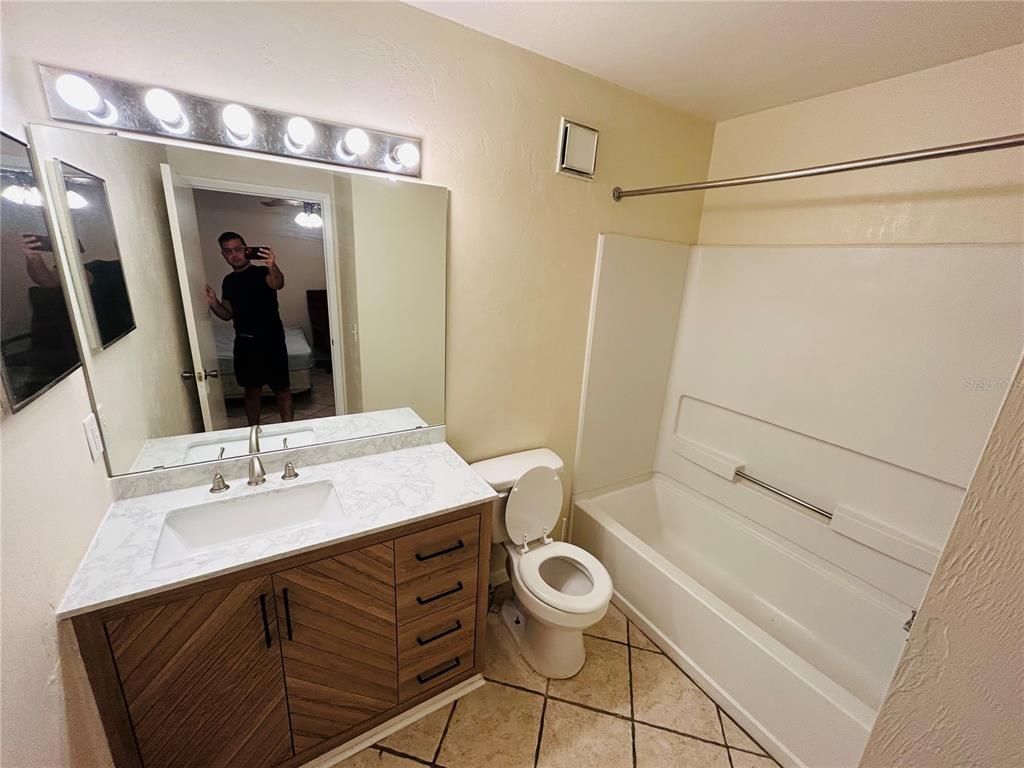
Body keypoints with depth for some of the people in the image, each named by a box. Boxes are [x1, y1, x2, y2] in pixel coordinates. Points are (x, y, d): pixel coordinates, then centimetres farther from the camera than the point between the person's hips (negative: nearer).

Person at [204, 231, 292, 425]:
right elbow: (228, 314, 16)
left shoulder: (262, 272, -8)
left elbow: (278, 284, -32)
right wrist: (213, 303, -4)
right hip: (244, 343, 6)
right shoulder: (228, 281, 11)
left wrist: (273, 267, -54)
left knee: (282, 390, 0)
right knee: (251, 391, 15)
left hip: (271, 341, -6)